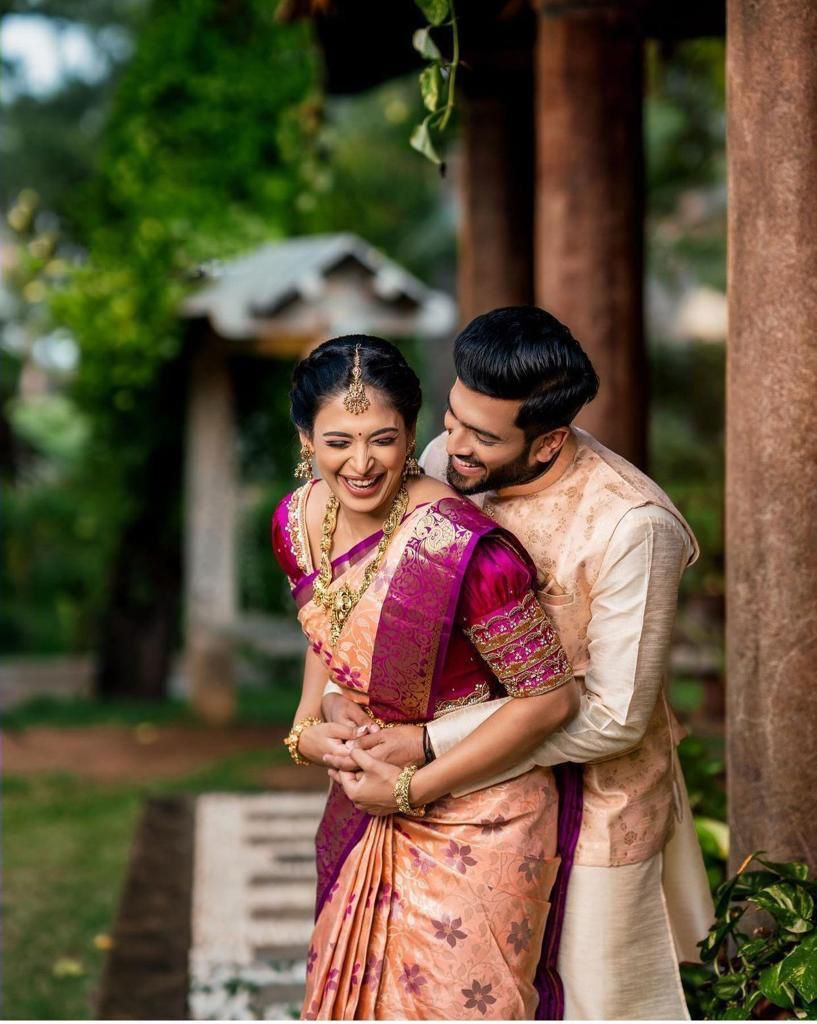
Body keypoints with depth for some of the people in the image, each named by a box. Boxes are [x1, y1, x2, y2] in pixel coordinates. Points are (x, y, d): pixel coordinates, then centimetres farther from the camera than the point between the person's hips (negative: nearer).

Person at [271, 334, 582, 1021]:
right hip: (371, 804, 7)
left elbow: (551, 699, -24)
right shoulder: (299, 521, -8)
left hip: (476, 818, -6)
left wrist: (416, 787, -19)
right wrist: (306, 730, -3)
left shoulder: (462, 549, -30)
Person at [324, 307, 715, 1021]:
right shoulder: (446, 465, -11)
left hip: (594, 801, -5)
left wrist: (426, 753, -27)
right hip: (484, 792, 5)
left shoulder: (633, 527, -28)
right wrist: (337, 694, -15)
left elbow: (614, 716, -26)